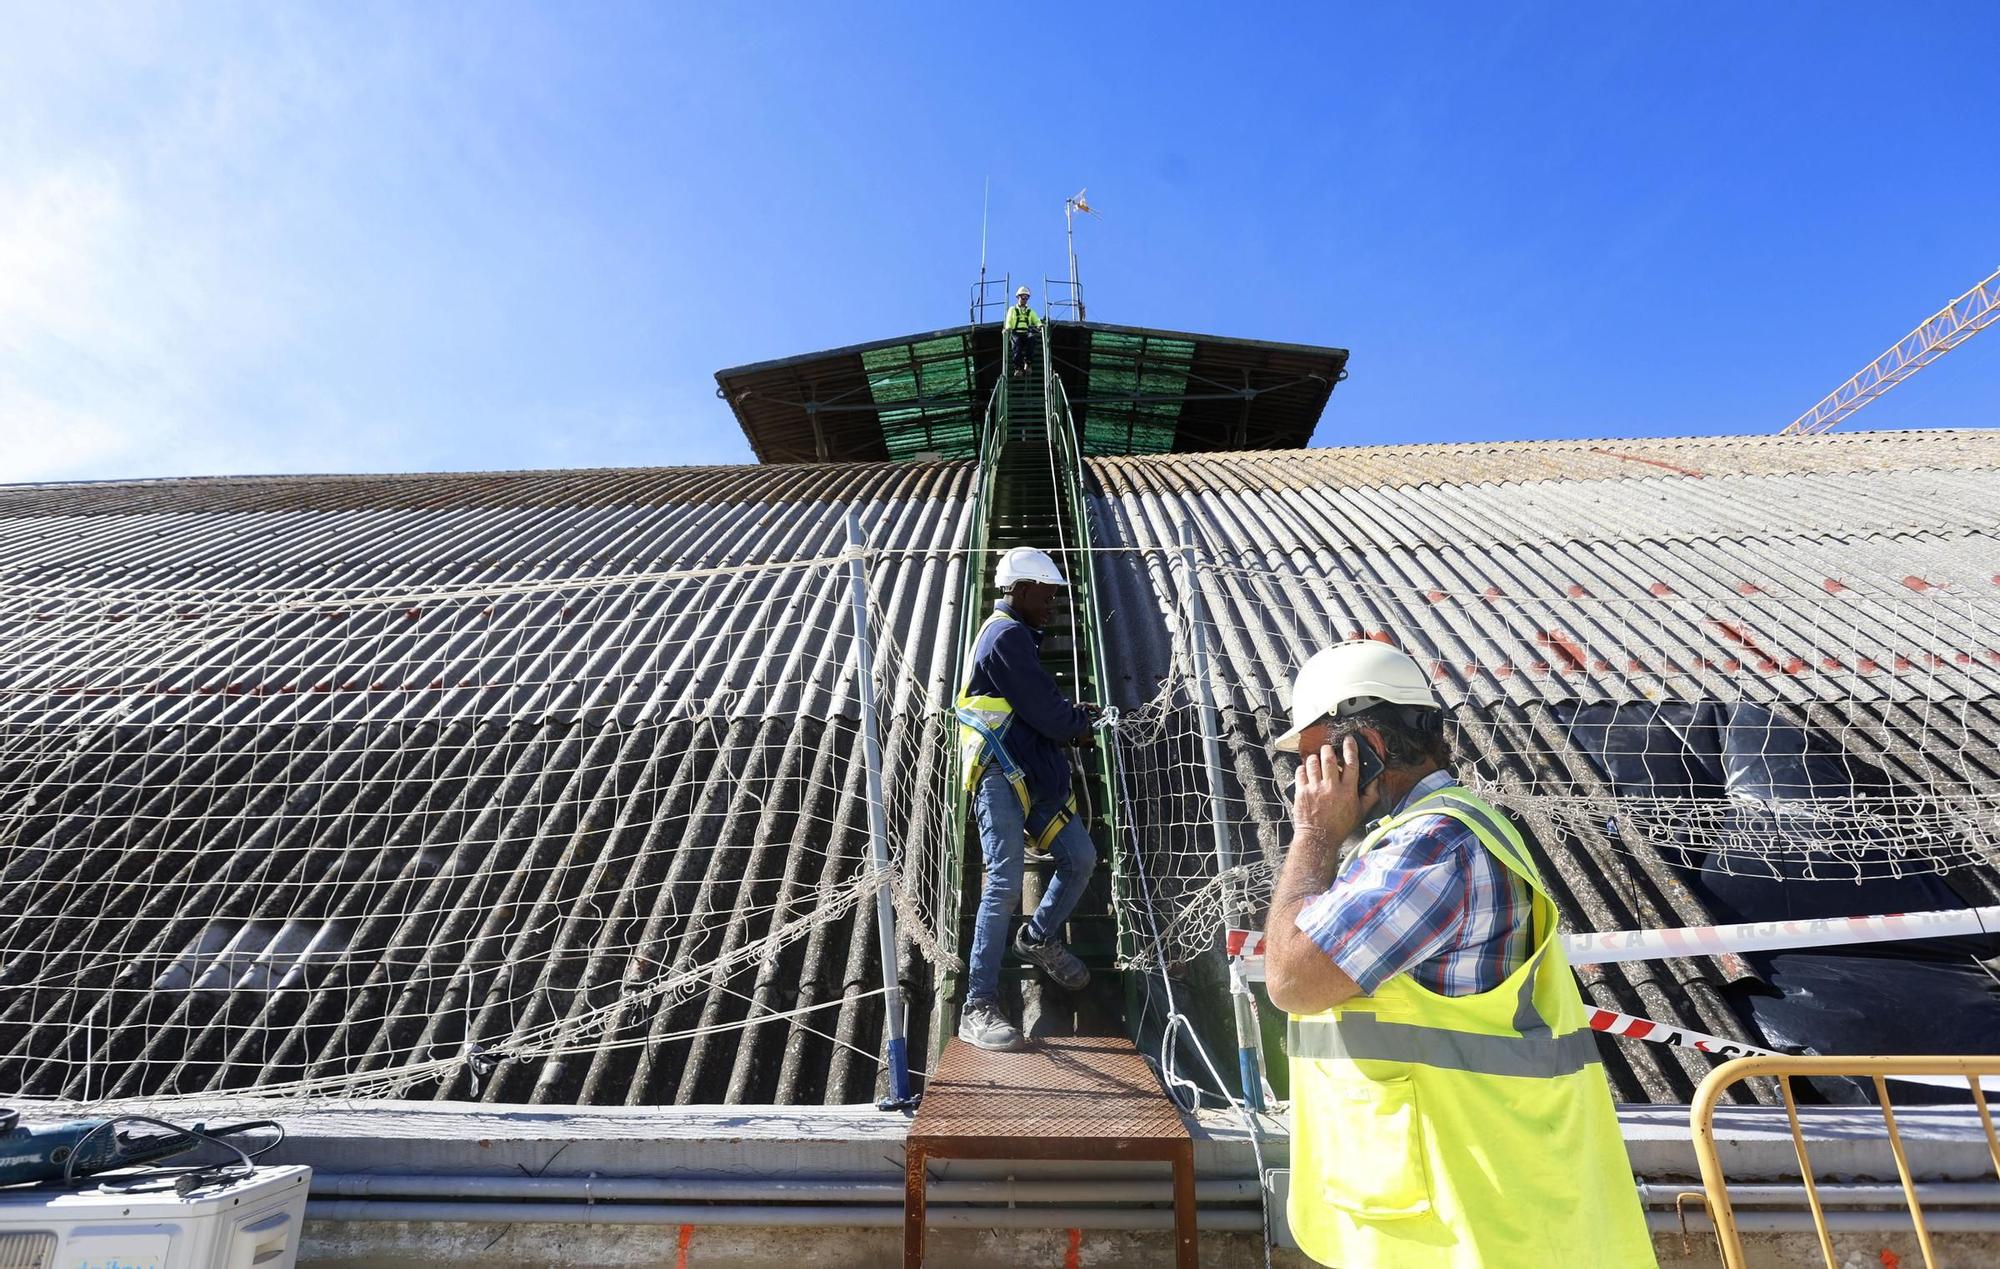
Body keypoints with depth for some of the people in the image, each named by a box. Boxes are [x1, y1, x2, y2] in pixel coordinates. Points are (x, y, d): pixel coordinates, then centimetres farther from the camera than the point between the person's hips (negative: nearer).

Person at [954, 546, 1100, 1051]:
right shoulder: (1007, 636, -13)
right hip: (1001, 777, -10)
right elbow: (1047, 713, -16)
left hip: (1033, 776, 10)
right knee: (1005, 884, -13)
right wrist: (1081, 721, 4)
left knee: (1080, 859, 14)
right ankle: (978, 1008, -6)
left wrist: (1070, 716, 3)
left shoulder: (1014, 635, 21)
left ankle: (1038, 939, 35)